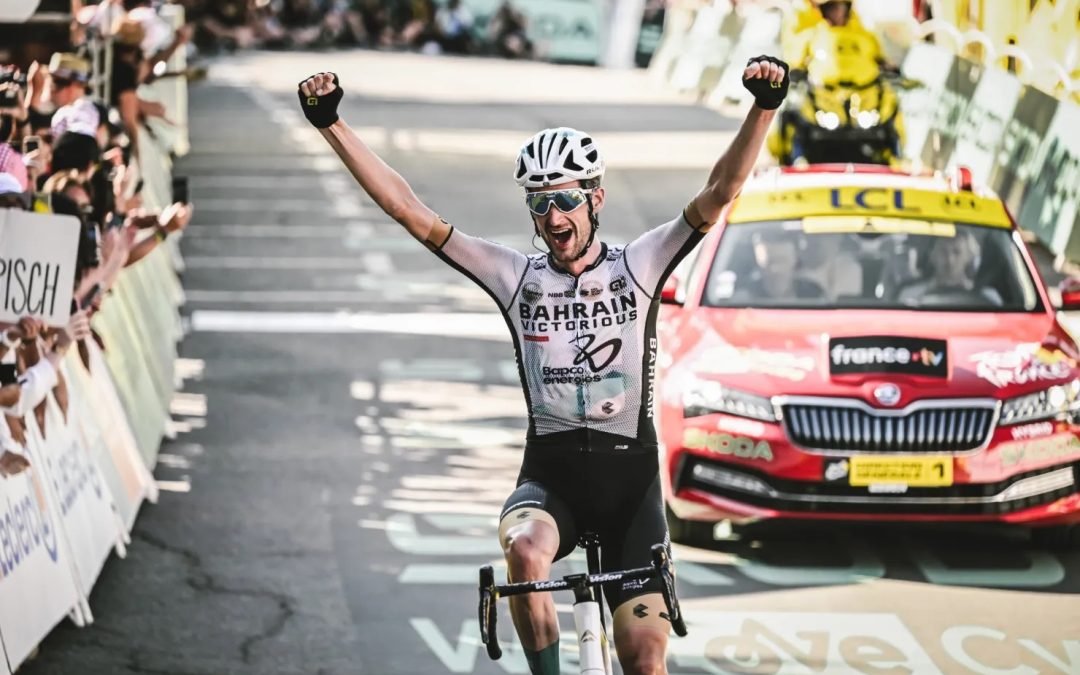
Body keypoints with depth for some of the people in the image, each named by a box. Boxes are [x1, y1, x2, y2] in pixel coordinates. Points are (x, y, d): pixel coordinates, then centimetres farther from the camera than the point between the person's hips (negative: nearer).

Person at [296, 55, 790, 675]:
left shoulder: (638, 268, 2)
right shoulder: (517, 278, 4)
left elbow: (719, 195, -9)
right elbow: (410, 211, -1)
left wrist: (764, 108, -24)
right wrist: (332, 125, -8)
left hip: (629, 477, 0)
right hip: (550, 473, 0)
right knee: (525, 551, -35)